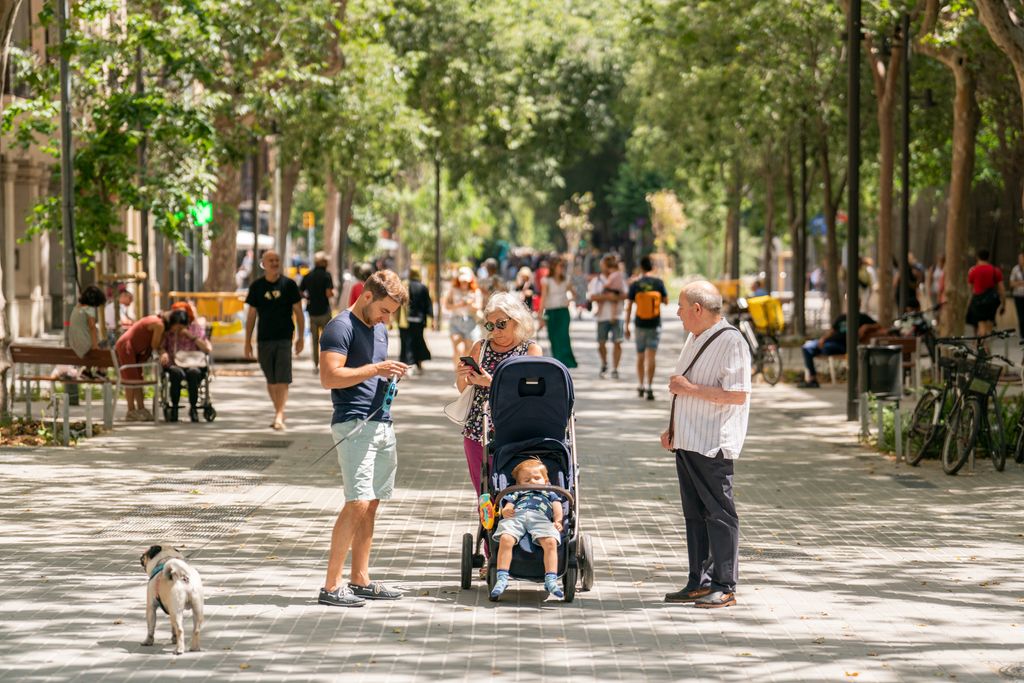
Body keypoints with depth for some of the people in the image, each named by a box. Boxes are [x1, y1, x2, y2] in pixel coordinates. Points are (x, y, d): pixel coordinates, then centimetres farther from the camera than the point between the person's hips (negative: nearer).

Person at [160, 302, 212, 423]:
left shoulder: (197, 328, 14)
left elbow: (208, 349, 2)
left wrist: (191, 336, -6)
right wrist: (164, 353, -17)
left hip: (194, 364, 0)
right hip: (174, 365, 0)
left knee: (193, 372, -37)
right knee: (176, 373, -37)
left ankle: (193, 408, -23)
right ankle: (174, 408, -24)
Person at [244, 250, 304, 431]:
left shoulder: (289, 284, 0)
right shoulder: (256, 286, 4)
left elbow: (298, 312, 4)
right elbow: (251, 315, 9)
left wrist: (300, 338, -1)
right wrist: (248, 342, 6)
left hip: (284, 338, -2)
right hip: (264, 339, 3)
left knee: (282, 380, -11)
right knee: (271, 380, 10)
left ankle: (279, 416, -17)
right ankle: (279, 412, 24)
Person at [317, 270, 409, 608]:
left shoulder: (380, 329, 19)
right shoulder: (341, 328, -10)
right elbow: (329, 377, -19)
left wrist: (391, 376, 10)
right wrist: (376, 370, -19)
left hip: (382, 423, 9)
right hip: (354, 424, -9)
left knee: (371, 504, 10)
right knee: (357, 503, -15)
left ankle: (361, 580, 15)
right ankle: (331, 586, -14)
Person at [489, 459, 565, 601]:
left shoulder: (549, 493, 43)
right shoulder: (517, 493, 42)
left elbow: (557, 507, 24)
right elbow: (507, 506, 24)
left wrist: (558, 520, 0)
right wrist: (506, 511, -3)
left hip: (541, 517, 0)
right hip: (516, 515, 0)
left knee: (550, 542, -33)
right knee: (505, 539, -33)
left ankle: (551, 580, -37)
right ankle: (502, 579, -33)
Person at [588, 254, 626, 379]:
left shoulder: (619, 279, 8)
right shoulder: (596, 281, 5)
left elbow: (625, 294, 3)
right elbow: (591, 296, -8)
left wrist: (616, 297, -14)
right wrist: (606, 297, -17)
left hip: (616, 316, 0)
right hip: (602, 317, 0)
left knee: (617, 343, -7)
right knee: (601, 344, 5)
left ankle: (615, 370, -1)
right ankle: (604, 365, 29)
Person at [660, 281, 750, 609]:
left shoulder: (731, 342, -14)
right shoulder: (694, 339, 16)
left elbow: (737, 395, -22)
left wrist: (691, 388, -19)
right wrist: (673, 428, 19)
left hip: (713, 446, -9)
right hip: (687, 442, 9)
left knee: (719, 513, -4)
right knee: (694, 513, 12)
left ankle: (724, 587, 0)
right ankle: (699, 582, 19)